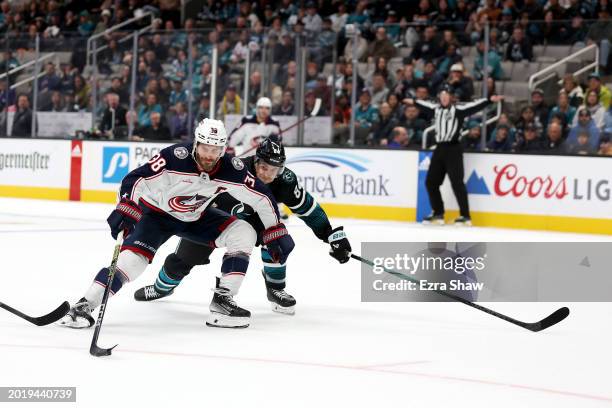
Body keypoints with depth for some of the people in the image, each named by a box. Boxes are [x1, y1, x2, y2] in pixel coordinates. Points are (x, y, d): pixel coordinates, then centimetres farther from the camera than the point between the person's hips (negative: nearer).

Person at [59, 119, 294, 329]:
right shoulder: (175, 158, -33)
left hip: (196, 217, 5)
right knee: (134, 256, -26)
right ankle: (84, 305, -22)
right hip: (156, 212, -5)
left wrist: (277, 233, -5)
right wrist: (125, 210, -45)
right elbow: (136, 179, -32)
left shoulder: (231, 170, -21)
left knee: (244, 233, -10)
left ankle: (222, 300, -9)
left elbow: (262, 198, -9)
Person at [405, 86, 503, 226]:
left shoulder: (458, 109, -6)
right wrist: (414, 101, 48)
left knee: (457, 182, -11)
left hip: (453, 149, -7)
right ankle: (438, 213, 22)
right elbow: (425, 105, 33)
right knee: (431, 181, 9)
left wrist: (490, 100, -28)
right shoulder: (436, 109, 13)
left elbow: (474, 106, -16)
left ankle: (465, 216, -8)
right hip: (439, 149, 7)